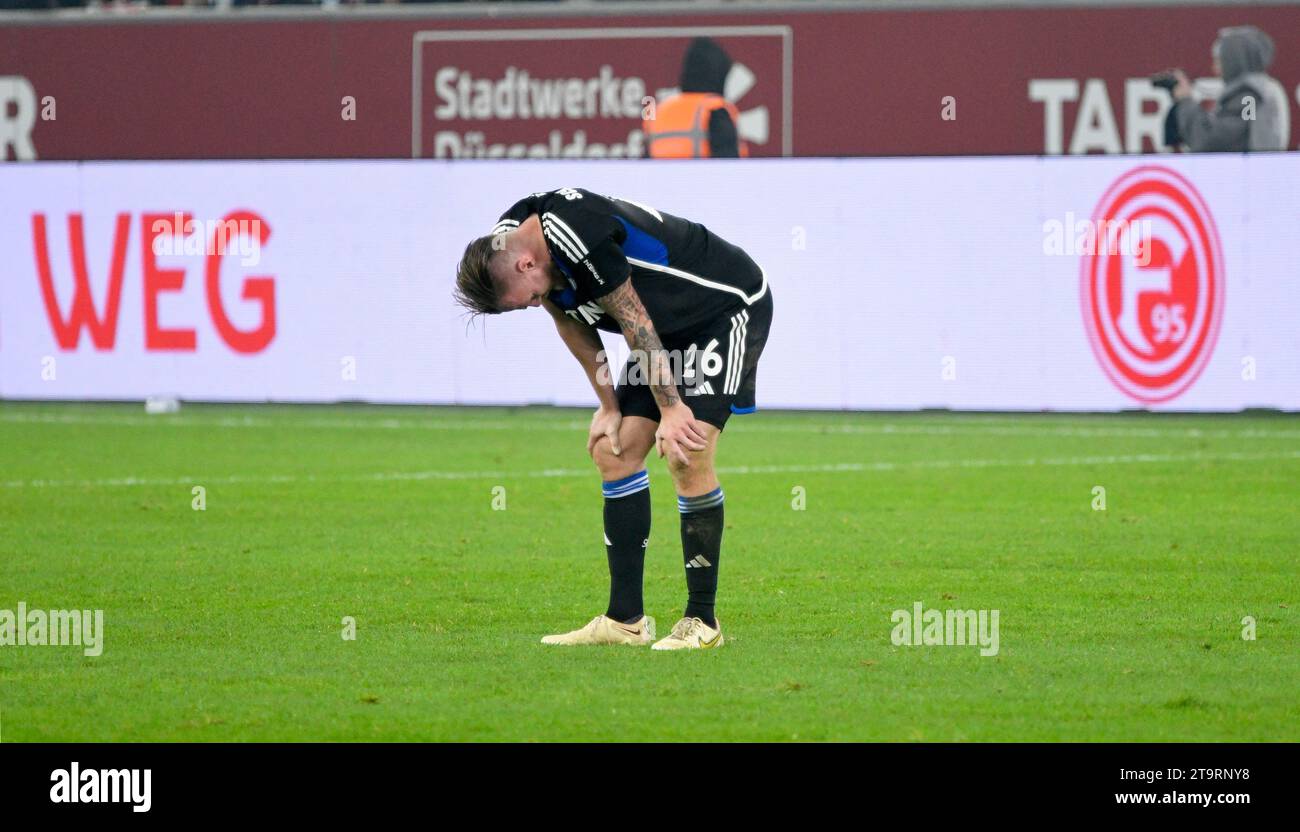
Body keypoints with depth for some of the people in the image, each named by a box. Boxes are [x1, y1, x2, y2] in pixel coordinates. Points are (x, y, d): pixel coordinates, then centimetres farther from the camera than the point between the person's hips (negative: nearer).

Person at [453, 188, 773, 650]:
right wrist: (608, 405, 7)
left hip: (729, 308, -9)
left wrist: (671, 409, -17)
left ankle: (702, 622, -9)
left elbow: (635, 321, -25)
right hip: (671, 325, 9)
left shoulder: (580, 236, -34)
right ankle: (625, 620, 6)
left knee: (687, 455, -18)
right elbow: (571, 321, 8)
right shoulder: (503, 243, -7)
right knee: (614, 453, 2)